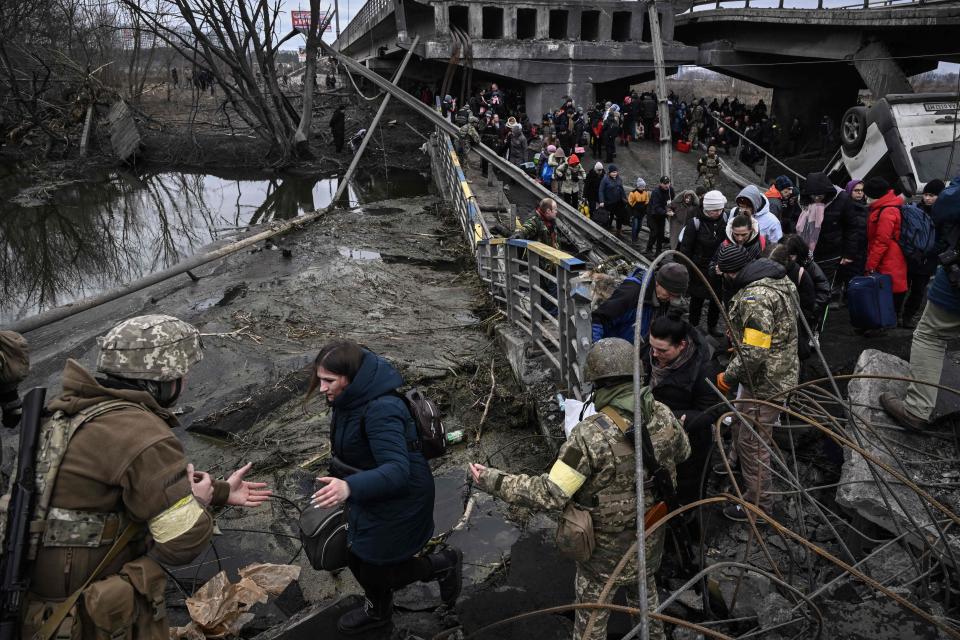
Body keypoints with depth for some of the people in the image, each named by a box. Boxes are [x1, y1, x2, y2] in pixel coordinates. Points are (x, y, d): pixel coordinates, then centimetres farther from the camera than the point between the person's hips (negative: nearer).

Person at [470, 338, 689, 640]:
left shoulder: (590, 434, -32)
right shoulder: (663, 416, -14)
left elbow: (550, 494, -30)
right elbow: (683, 452, 9)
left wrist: (493, 481, -23)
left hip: (605, 547, -5)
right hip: (650, 537, 5)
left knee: (591, 615, 18)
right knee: (645, 591, 33)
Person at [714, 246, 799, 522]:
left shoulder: (755, 298, -30)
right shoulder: (778, 279, 4)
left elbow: (755, 352, -31)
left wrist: (729, 377, -17)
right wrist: (739, 341, 18)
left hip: (765, 382, -10)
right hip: (779, 372, 10)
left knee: (752, 442, 5)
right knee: (740, 426, 28)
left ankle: (757, 504, 22)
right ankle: (741, 472, 52)